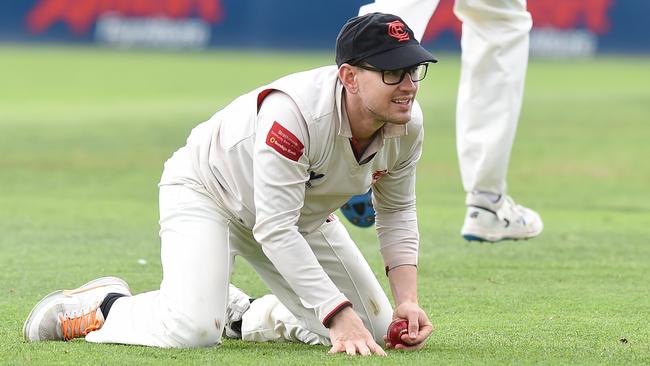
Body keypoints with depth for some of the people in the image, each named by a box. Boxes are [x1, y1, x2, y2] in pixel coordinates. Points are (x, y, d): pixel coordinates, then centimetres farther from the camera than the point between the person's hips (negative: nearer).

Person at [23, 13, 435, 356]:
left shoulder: (407, 124, -17)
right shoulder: (293, 112, -40)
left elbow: (396, 212, 0)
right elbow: (275, 231, -38)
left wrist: (407, 300, -15)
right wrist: (338, 315, -42)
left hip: (303, 213, 8)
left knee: (375, 329, 3)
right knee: (192, 329, -31)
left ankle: (237, 314, 23)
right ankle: (103, 306, 1)